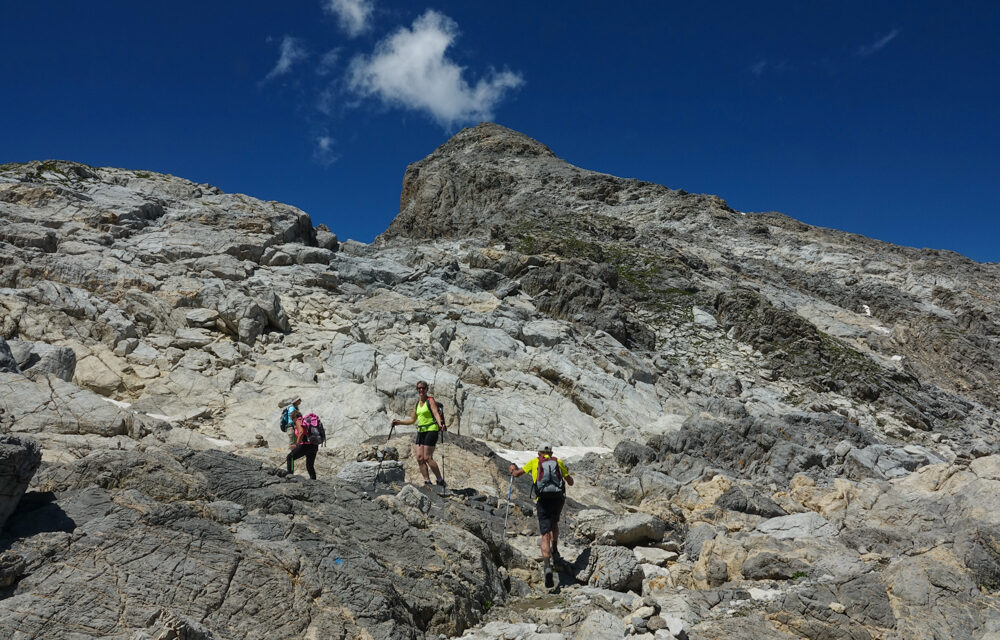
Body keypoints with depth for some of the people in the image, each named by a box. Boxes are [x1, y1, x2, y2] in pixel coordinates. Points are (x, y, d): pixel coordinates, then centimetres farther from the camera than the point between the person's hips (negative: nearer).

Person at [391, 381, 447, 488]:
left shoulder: (430, 400, -5)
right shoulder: (417, 403, 16)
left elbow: (436, 413, -20)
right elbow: (412, 420, 23)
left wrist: (440, 424, -39)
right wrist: (399, 422, 15)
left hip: (431, 430, -7)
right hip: (420, 431, 7)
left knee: (427, 458, -10)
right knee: (419, 458, -2)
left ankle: (441, 481, 0)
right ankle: (427, 482, 4)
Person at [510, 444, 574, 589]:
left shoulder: (534, 462, 12)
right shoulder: (558, 462, 16)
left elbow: (516, 474, 19)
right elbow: (570, 482, 21)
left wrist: (513, 468, 42)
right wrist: (566, 473, 42)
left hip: (543, 500, -2)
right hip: (558, 499, 2)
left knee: (545, 535, -6)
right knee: (554, 523, 33)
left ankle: (547, 566, -22)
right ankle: (554, 550, 25)